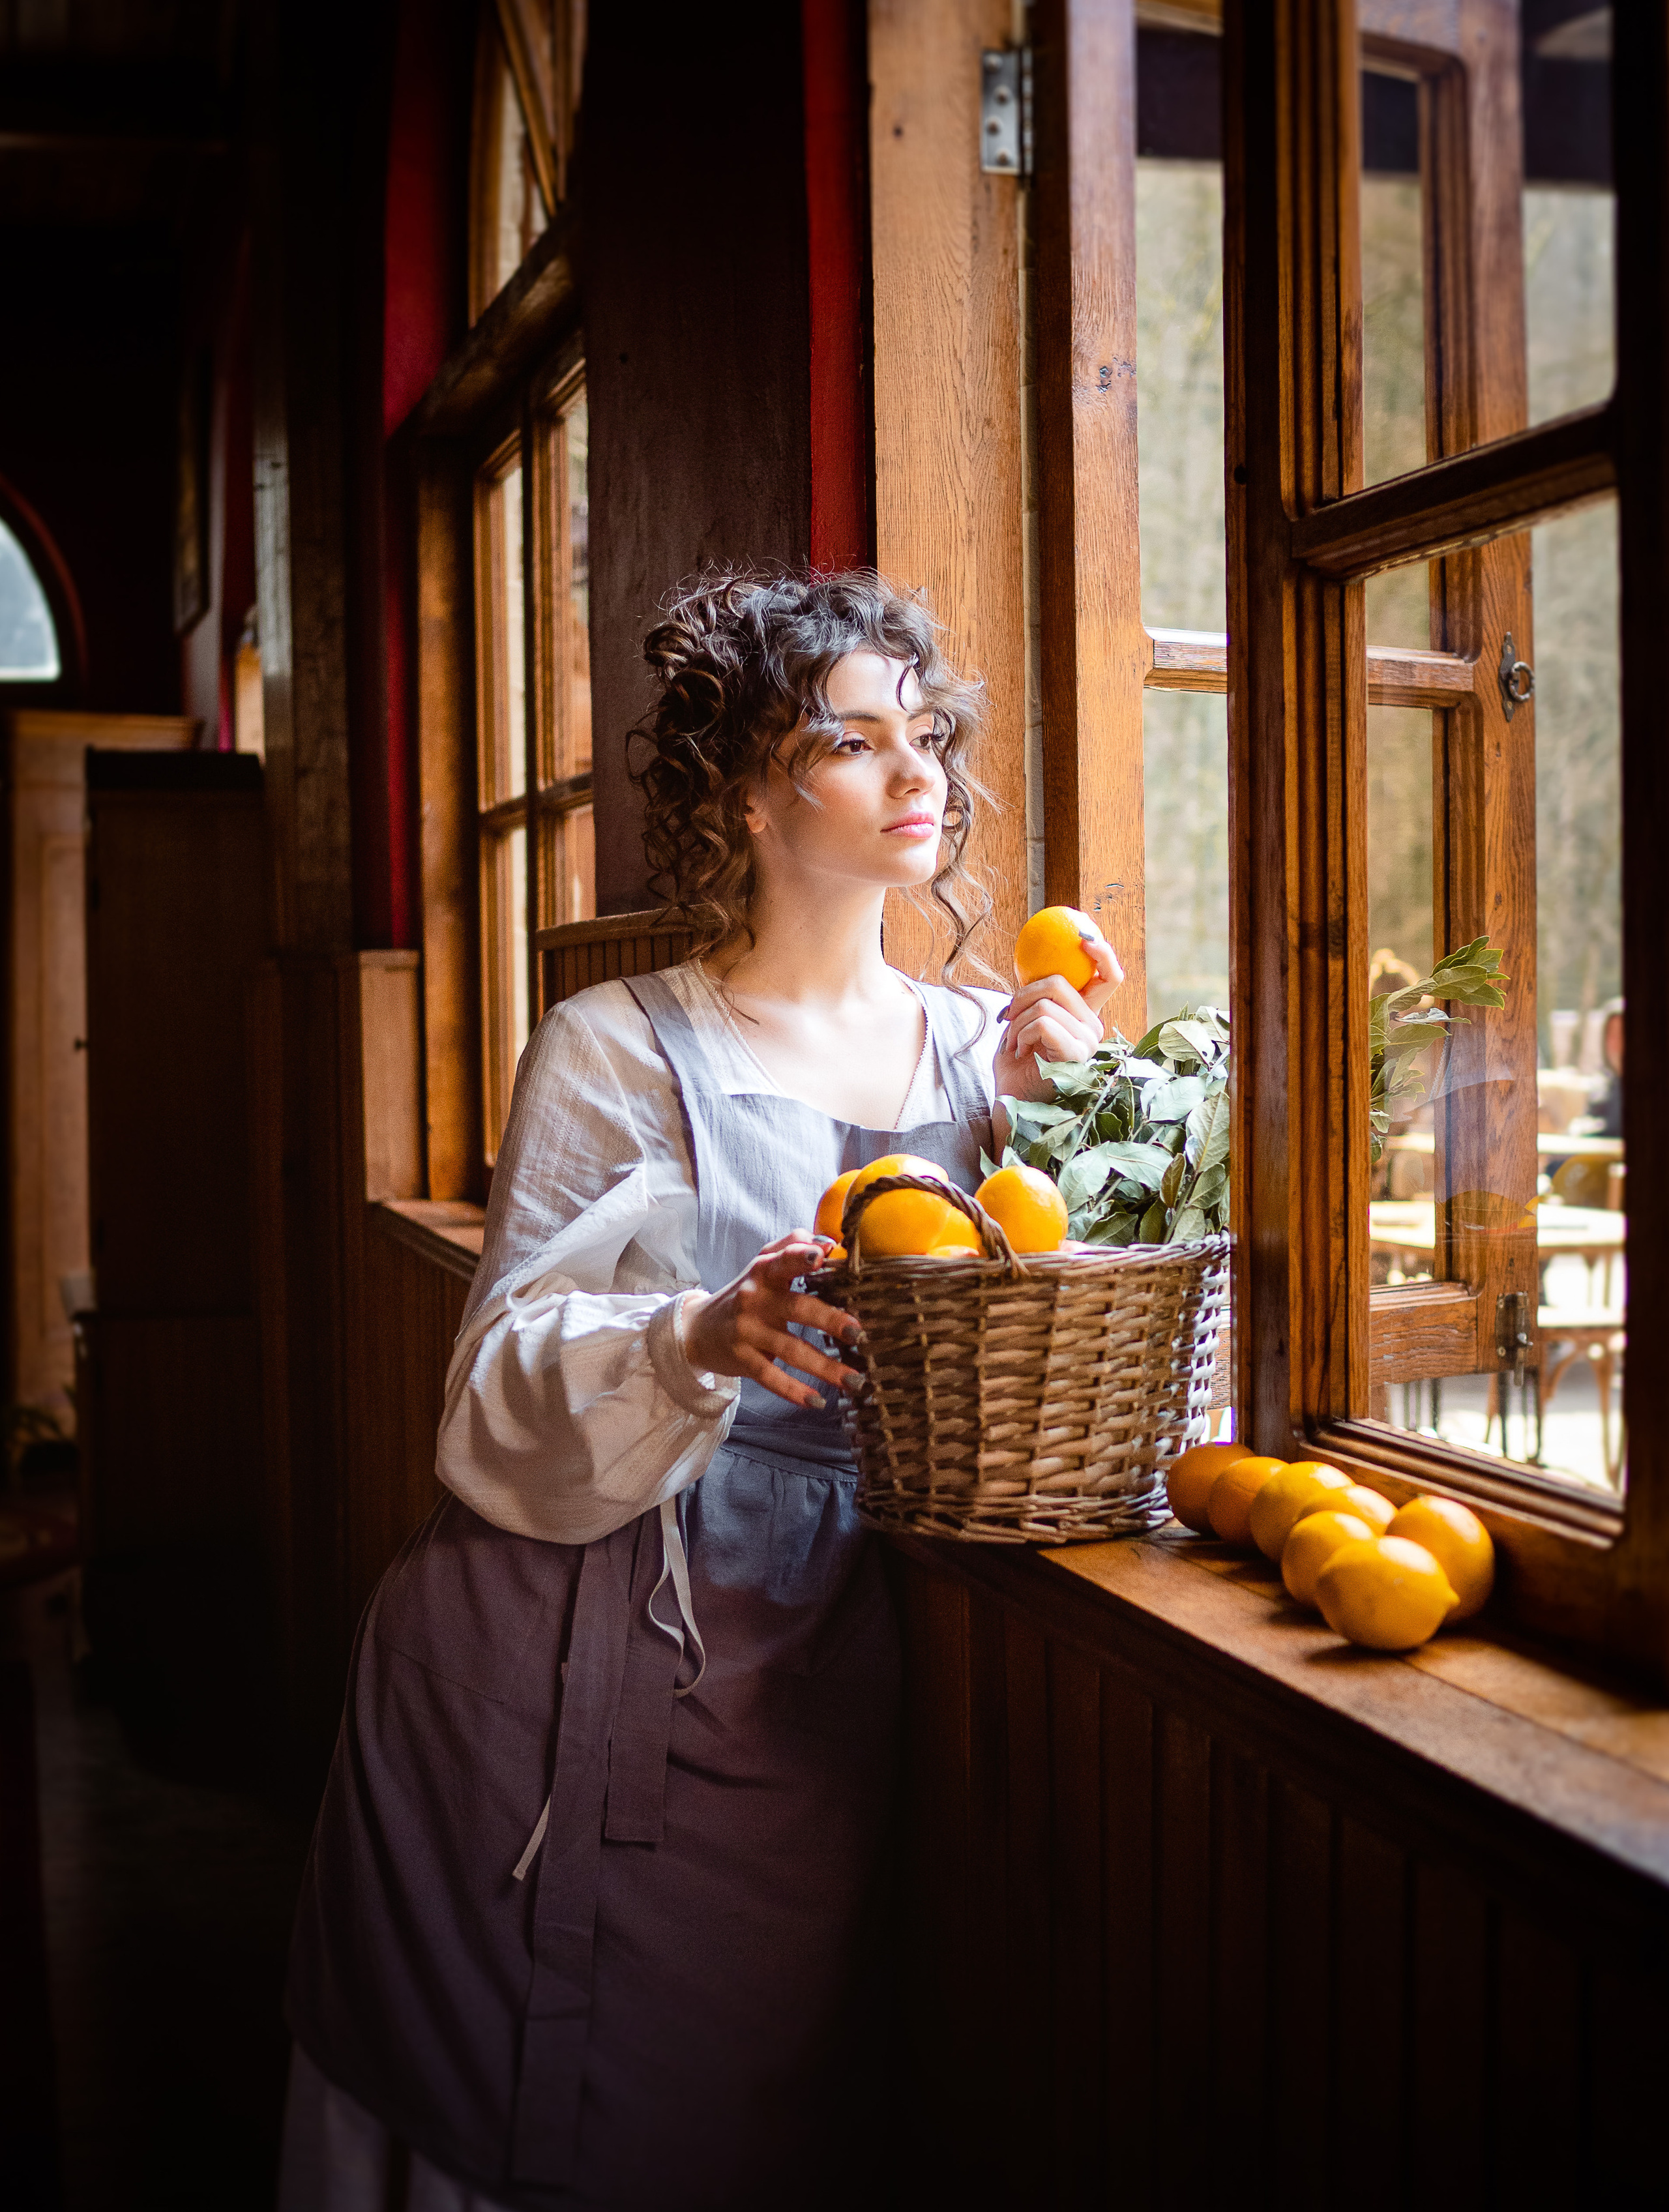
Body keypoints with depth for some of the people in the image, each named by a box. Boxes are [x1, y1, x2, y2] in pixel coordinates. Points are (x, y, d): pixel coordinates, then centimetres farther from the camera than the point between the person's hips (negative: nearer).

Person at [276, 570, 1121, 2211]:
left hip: (800, 1692, 3)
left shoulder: (984, 1046, 7)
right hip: (563, 1683, -3)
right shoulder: (622, 1051, -7)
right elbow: (504, 1381, -11)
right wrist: (698, 1339, -29)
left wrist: (1047, 1109, -7)